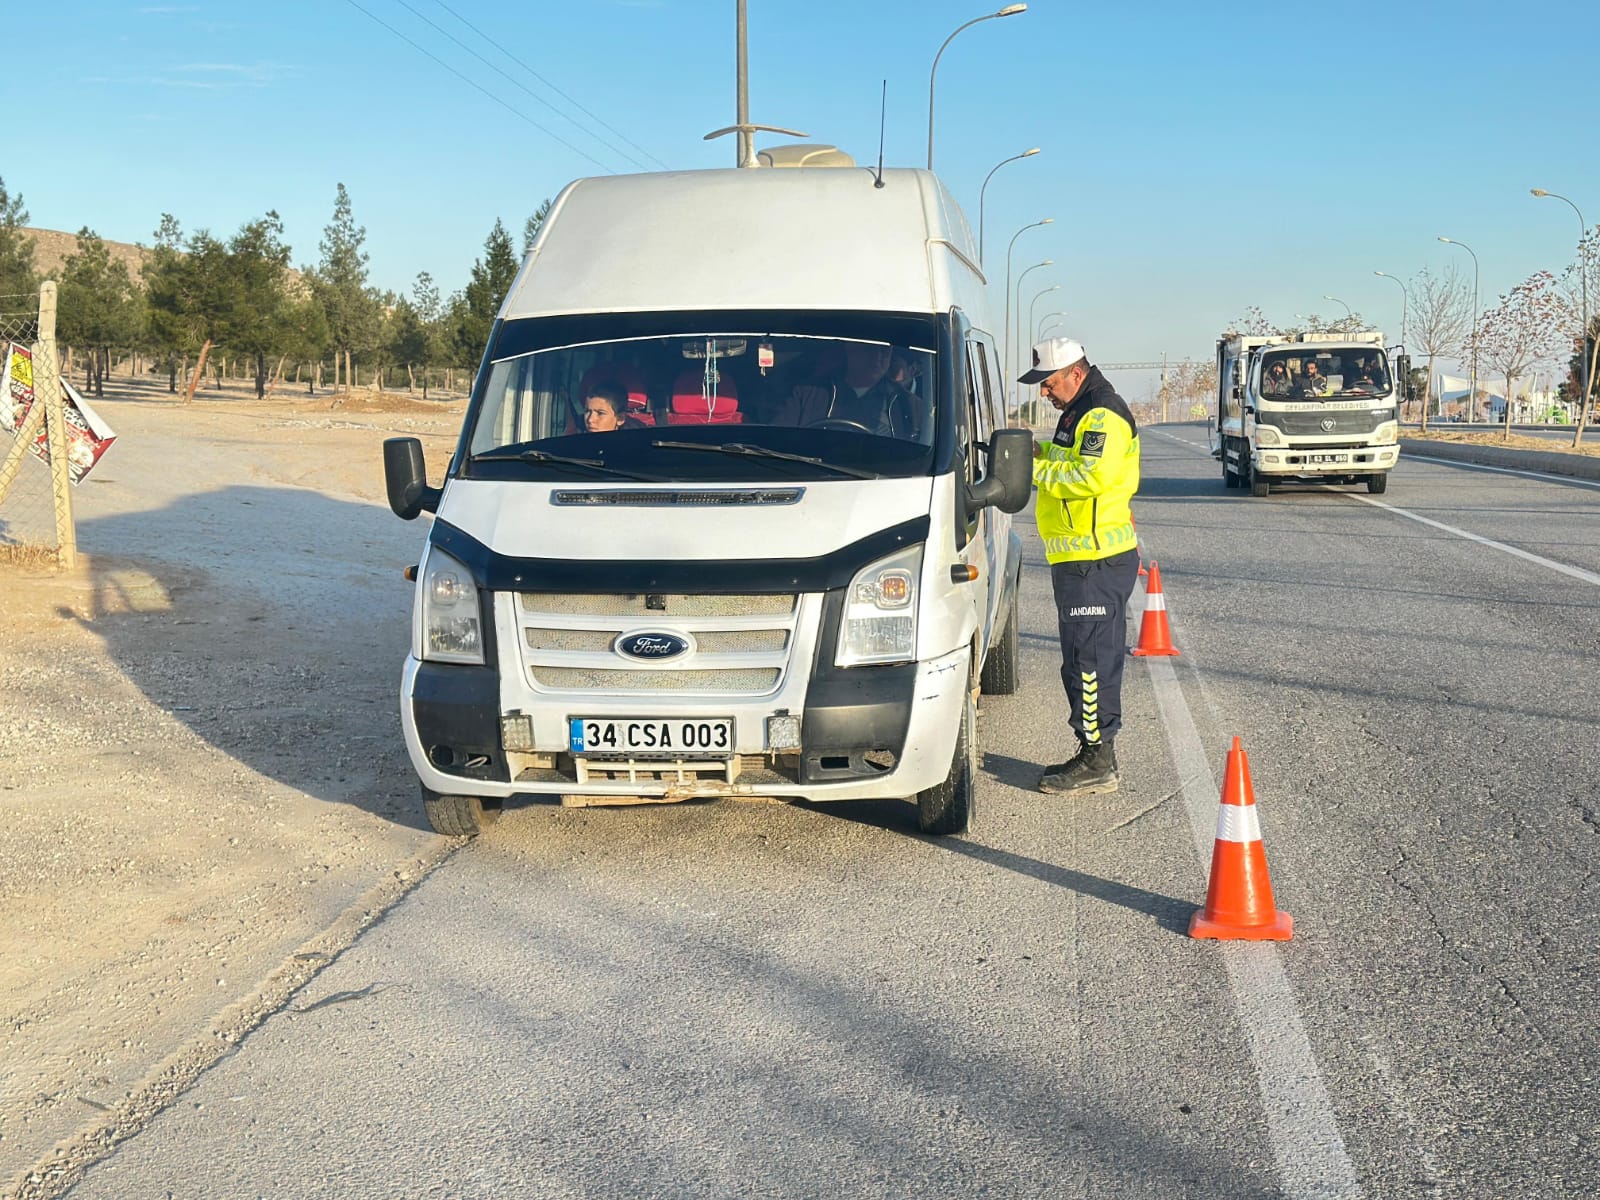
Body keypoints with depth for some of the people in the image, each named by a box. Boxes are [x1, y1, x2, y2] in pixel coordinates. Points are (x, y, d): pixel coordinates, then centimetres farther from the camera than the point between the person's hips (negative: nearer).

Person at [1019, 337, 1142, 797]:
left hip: (1096, 562, -11)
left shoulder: (1103, 416, -14)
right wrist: (1045, 454, 7)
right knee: (1094, 658, 14)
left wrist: (1039, 469, -15)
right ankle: (1095, 755, 22)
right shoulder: (1080, 413, 19)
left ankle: (1097, 764, -3)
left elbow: (1092, 477, -26)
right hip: (1080, 557, 11)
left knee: (1089, 660, -8)